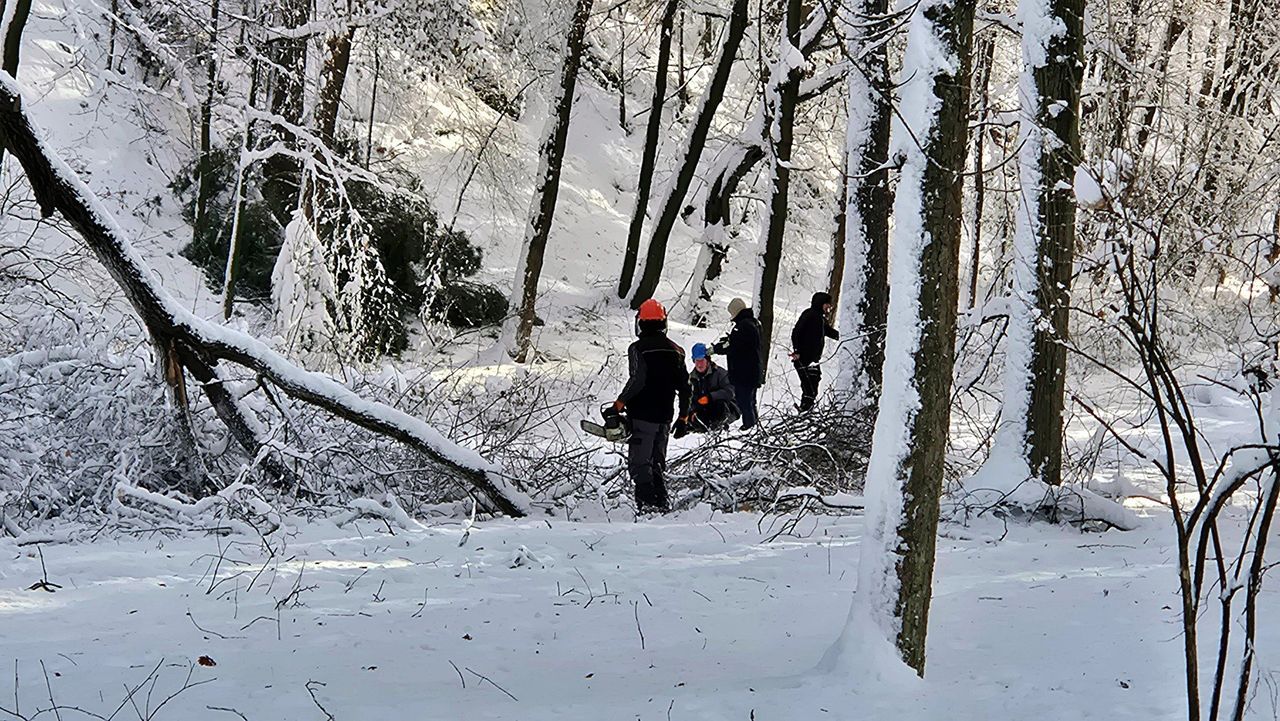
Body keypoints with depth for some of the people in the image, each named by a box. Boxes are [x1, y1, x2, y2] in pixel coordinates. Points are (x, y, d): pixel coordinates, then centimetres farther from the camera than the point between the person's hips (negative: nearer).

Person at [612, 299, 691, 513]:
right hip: (665, 417, 6)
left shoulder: (638, 348, -10)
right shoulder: (675, 351, 9)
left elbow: (637, 380, -20)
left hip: (642, 416, -6)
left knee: (639, 462, -4)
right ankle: (662, 502, 14)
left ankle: (647, 503, -13)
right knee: (658, 462, 17)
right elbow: (685, 387, 10)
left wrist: (619, 404, -11)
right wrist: (684, 417, 17)